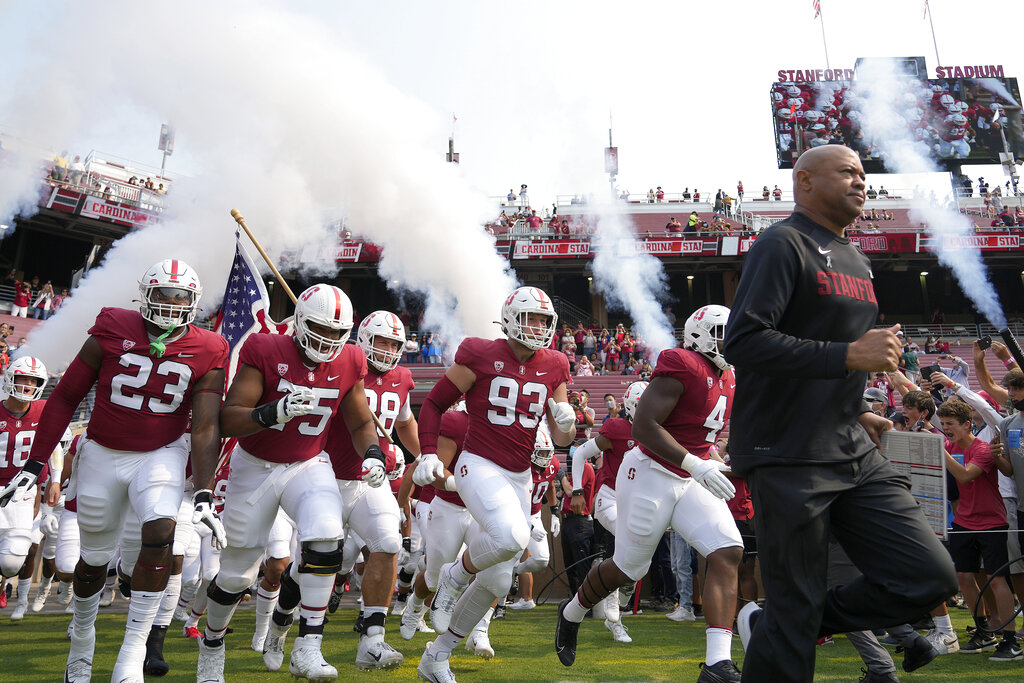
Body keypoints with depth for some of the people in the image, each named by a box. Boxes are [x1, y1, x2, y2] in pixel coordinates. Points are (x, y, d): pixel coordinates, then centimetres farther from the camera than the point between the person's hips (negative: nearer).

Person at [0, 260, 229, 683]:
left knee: (160, 534, -24)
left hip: (161, 454, 0)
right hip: (103, 455, 1)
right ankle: (82, 636, 41)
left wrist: (203, 495, -20)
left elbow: (205, 429, -11)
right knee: (95, 559, 12)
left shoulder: (206, 354, -11)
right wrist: (35, 463, -5)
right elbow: (65, 398, -3)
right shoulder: (112, 333, -11)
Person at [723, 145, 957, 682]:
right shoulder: (782, 245, -9)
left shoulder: (855, 261, 19)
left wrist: (854, 414, 14)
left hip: (855, 456, 8)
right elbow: (743, 342, -21)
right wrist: (850, 355, -20)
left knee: (929, 578, 4)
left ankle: (769, 628, 16)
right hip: (788, 457, -8)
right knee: (796, 614, -1)